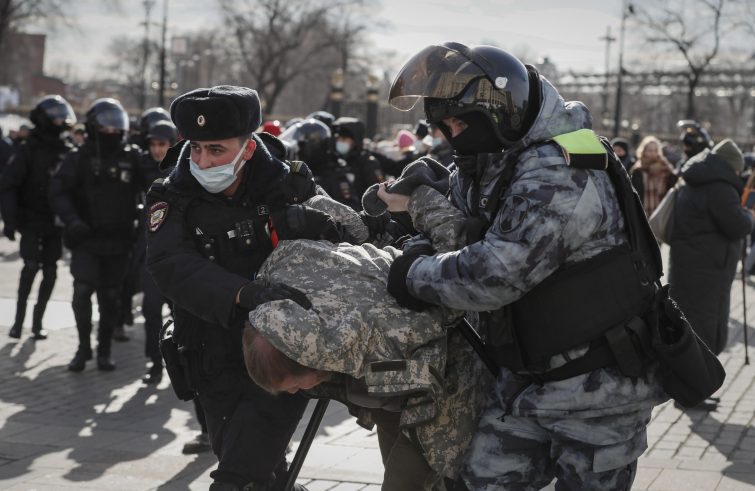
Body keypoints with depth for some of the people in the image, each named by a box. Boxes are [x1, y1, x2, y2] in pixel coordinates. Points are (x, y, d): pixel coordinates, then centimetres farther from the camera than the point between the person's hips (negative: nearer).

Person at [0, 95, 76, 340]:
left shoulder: (67, 152, 6)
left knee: (50, 271, 2)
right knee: (32, 265, -14)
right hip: (32, 220, -4)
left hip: (55, 222, 4)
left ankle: (37, 321, 12)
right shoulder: (29, 150, -7)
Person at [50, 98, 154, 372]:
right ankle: (84, 347, 4)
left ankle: (104, 351, 21)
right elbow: (58, 191, -6)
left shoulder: (132, 159, 4)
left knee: (110, 298, 7)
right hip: (86, 239, -2)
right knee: (82, 291, -14)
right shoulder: (80, 158, -2)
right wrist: (72, 220, -21)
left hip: (118, 240, 2)